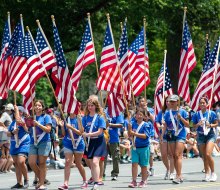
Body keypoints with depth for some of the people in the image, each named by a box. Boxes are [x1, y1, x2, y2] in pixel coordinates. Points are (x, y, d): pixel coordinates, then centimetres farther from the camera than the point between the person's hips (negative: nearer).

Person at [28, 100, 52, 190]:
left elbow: (48, 129, -8)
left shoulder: (46, 117, 0)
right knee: (31, 163, -5)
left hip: (44, 142, -5)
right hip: (33, 143, 5)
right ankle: (41, 179, 16)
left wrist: (38, 124, -18)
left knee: (42, 164, -4)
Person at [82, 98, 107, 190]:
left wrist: (88, 134, -22)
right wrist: (79, 120, -14)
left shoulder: (100, 117, -7)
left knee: (95, 162, -19)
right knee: (91, 164, 9)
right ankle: (94, 182, 17)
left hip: (98, 142, -5)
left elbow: (100, 131, -14)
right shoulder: (85, 117, 5)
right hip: (89, 142, 5)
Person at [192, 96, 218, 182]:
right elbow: (194, 126, 6)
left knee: (208, 154, -18)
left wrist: (210, 125, -15)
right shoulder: (196, 114, 3)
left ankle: (213, 173, -6)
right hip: (201, 136, 3)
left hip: (210, 135, -3)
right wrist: (198, 124, -15)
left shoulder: (211, 113, -2)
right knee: (204, 157, 6)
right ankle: (207, 175, 14)